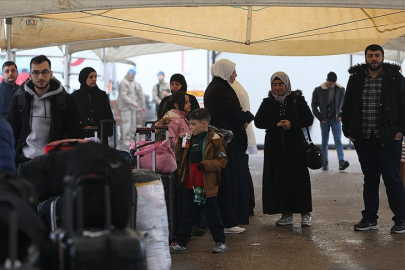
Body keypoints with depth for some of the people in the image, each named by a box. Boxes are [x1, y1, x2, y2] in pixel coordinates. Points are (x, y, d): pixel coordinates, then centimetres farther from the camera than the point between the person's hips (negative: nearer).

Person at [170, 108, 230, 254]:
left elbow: (222, 160, -11)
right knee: (187, 216, 12)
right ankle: (180, 243, 17)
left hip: (206, 186, -6)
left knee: (212, 215, 4)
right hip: (190, 185, 7)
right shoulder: (192, 139, 12)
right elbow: (180, 155, 21)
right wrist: (181, 141, 5)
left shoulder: (214, 140, -9)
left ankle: (220, 242, 16)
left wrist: (206, 165, -24)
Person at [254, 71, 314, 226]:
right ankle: (286, 214, 7)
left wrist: (292, 123, -17)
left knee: (299, 178, -3)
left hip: (295, 145, -2)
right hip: (275, 146, 2)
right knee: (279, 179, 0)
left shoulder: (297, 99, 3)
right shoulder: (267, 103, 9)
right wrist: (276, 124, -16)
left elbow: (309, 119, -1)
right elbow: (258, 121, -1)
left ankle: (305, 213, 4)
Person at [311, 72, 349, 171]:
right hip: (324, 120, 0)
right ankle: (325, 163, 12)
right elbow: (314, 105, 3)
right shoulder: (318, 90, -4)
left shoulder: (341, 90, 1)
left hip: (336, 120, 0)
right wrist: (320, 118, -3)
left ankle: (341, 162, -20)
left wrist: (341, 115, 1)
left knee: (338, 140, -9)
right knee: (325, 142, 5)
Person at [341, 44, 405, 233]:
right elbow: (347, 107, 13)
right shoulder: (356, 79, 7)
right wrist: (348, 131, 6)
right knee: (370, 180, 11)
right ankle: (370, 219, 18)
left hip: (388, 139, -3)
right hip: (363, 139, 4)